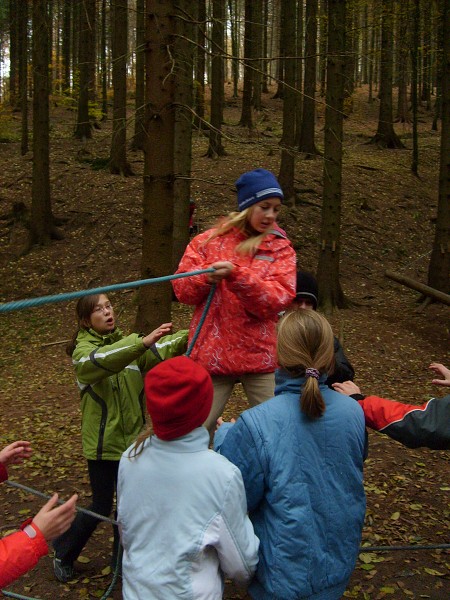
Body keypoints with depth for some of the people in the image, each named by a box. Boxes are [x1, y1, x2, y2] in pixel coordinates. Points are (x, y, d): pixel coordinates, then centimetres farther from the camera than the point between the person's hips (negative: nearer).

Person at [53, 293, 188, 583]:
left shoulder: (128, 343, 4)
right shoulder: (83, 351, -11)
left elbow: (160, 350, -14)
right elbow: (101, 360, -34)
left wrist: (190, 336, -32)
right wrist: (143, 342, -47)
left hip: (134, 439, 4)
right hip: (103, 444, -4)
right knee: (101, 507, 7)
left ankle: (123, 559, 34)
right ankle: (63, 553, 32)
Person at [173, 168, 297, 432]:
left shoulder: (281, 248, 3)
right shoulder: (209, 240, 5)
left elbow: (277, 300, -10)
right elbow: (182, 290, 2)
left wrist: (236, 275, -25)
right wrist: (207, 276, -19)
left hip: (260, 356, 0)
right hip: (211, 354, 0)